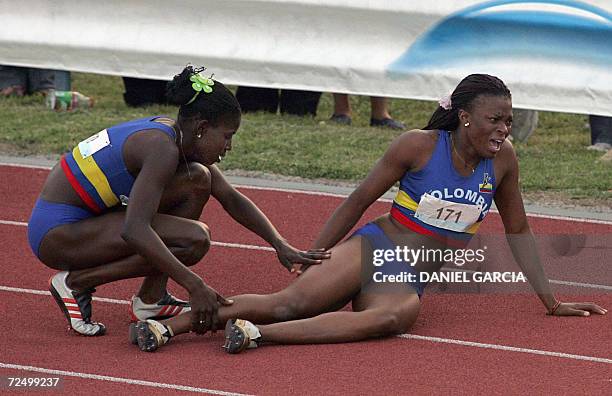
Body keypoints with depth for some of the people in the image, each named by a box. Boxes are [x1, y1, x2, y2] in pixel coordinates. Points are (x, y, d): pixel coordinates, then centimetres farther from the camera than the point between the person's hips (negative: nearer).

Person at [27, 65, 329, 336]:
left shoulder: (173, 136, 7)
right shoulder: (163, 149, -22)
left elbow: (231, 199, 17)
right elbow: (135, 231, -33)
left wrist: (281, 246, 9)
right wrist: (195, 287, -33)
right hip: (56, 234, -10)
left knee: (198, 180, 7)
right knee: (194, 239, -21)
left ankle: (151, 300, 7)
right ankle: (76, 282, -10)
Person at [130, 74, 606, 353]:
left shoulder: (502, 161, 3)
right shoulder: (419, 146, -7)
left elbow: (518, 230, 15)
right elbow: (360, 200, 2)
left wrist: (550, 300, 16)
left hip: (409, 282, 2)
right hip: (373, 248, -2)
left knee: (392, 317, -37)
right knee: (289, 302, -28)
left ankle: (258, 335, -47)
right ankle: (167, 326, -36)